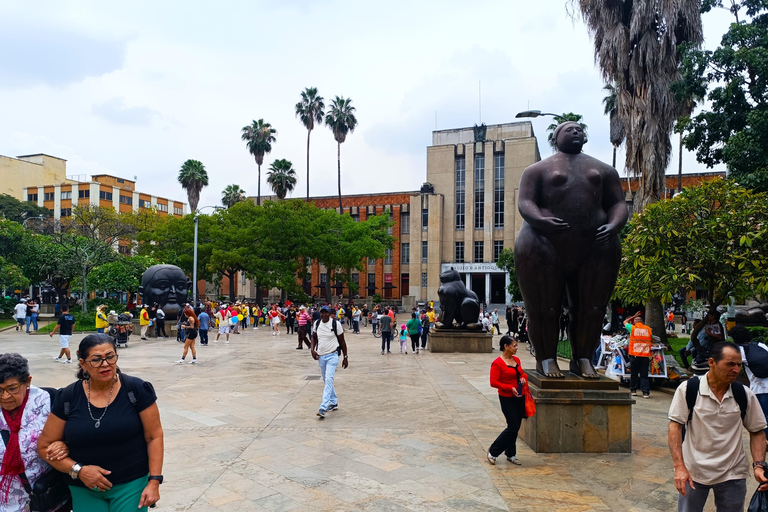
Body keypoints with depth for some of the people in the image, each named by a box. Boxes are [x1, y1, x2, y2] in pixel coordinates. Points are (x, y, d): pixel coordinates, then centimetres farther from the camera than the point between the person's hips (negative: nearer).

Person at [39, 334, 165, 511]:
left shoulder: (137, 390, -12)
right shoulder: (68, 397, -5)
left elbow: (154, 436, -7)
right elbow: (45, 446, 2)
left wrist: (154, 481, -12)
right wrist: (78, 470, -11)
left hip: (132, 484, -2)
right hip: (84, 490, 2)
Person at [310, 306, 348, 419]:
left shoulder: (336, 324, -11)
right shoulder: (317, 323, 2)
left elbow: (342, 341, -3)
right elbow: (314, 337, 18)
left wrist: (345, 357, -2)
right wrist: (312, 349, 0)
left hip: (332, 356, -6)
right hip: (321, 356, 6)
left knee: (328, 381, -16)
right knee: (326, 381, 16)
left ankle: (323, 408, -21)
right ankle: (333, 403, 33)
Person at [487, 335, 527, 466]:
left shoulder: (516, 360, 7)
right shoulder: (497, 363, -15)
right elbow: (493, 382, -17)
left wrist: (523, 378, -1)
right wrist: (510, 388, -23)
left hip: (519, 398, 7)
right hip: (507, 399, -7)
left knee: (516, 427, 12)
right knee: (513, 428, -7)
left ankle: (511, 454, 26)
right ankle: (493, 452, 9)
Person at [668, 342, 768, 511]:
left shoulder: (745, 395, -4)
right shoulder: (688, 389, -12)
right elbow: (675, 427, -11)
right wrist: (679, 467, -18)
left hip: (732, 474, 2)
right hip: (693, 471, -2)